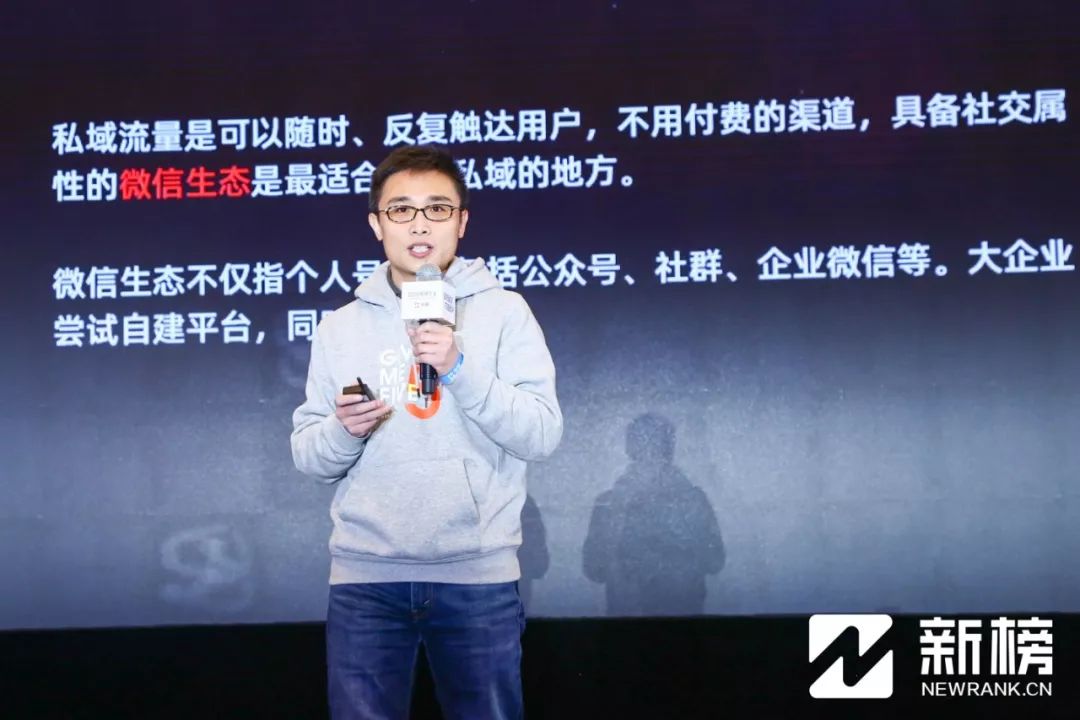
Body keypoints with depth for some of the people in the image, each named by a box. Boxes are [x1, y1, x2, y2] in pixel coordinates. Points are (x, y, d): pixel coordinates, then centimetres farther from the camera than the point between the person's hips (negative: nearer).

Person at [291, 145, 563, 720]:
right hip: (364, 577, 1)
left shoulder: (504, 312, 2)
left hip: (478, 575, -1)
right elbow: (308, 457, 8)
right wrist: (343, 430, -13)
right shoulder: (339, 327, 8)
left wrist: (460, 369, -17)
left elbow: (542, 436, -6)